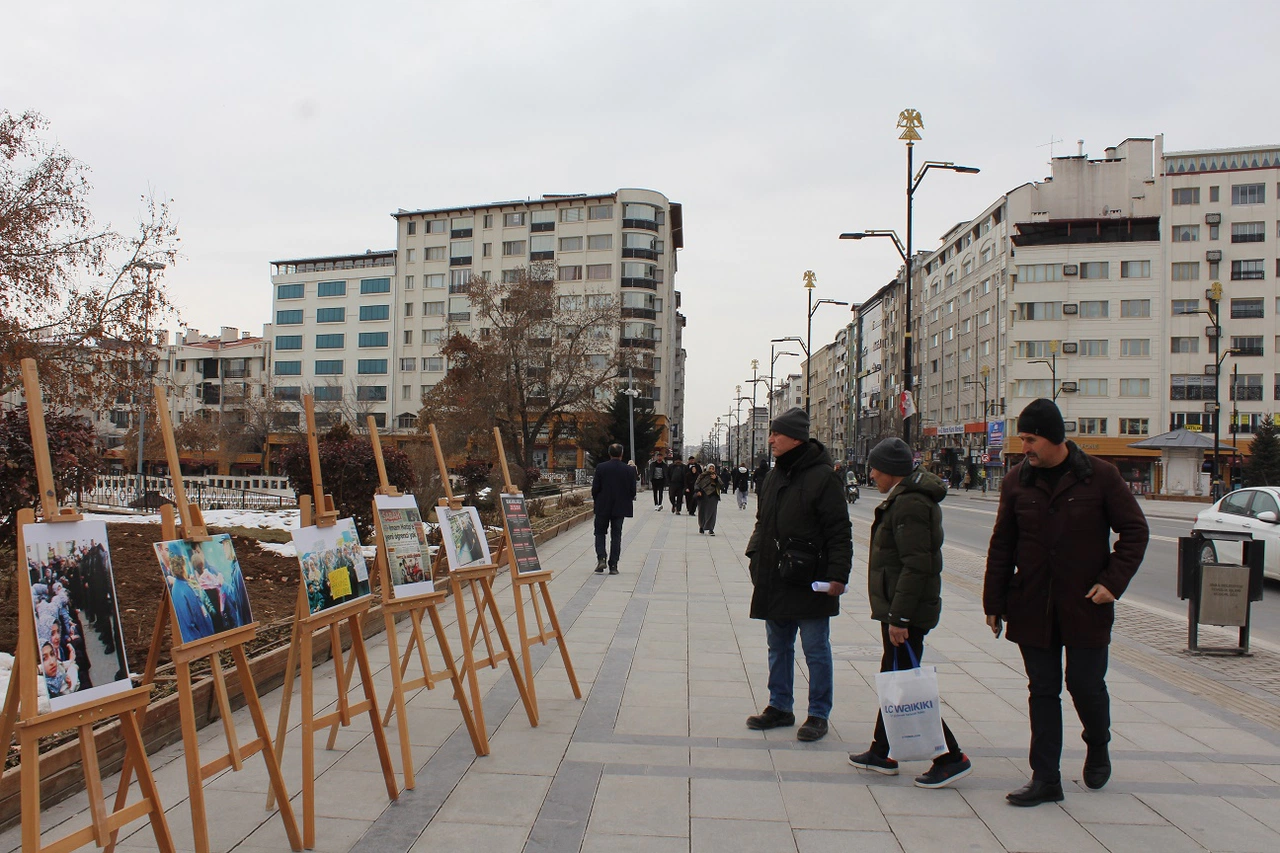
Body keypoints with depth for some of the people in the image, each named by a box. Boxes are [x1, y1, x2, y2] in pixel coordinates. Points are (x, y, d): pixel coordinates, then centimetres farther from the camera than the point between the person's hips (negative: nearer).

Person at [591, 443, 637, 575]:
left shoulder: (600, 467, -9)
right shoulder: (629, 470, -7)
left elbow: (595, 488, -7)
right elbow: (633, 490, -4)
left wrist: (597, 501, 11)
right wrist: (629, 501, 16)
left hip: (603, 507, -1)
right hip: (620, 507, 1)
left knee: (600, 533, 13)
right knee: (616, 535, 7)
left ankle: (601, 558, -7)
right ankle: (613, 566, 5)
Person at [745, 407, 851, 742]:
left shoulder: (822, 476, -12)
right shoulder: (776, 476, 11)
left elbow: (840, 532, -14)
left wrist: (837, 575, -18)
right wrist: (755, 553, 10)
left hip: (810, 582, -7)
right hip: (774, 580, 7)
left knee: (815, 650, 6)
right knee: (778, 647, 16)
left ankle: (818, 715, 18)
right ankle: (780, 707, 29)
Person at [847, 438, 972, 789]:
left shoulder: (909, 504, -19)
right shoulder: (904, 499, 13)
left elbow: (916, 566, -24)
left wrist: (898, 617, -23)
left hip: (906, 613, -11)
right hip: (899, 610, 11)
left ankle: (951, 757, 4)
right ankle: (882, 753, 27)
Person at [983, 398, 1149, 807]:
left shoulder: (1100, 476, -6)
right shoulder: (1017, 479, 1)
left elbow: (1134, 530, 0)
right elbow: (1002, 544, 5)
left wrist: (1113, 581, -10)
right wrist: (994, 601, 4)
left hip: (1085, 605, -2)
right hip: (1031, 607, 2)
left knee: (1085, 684, 5)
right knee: (1042, 691, 7)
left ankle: (1098, 747, 37)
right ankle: (1045, 779, 16)